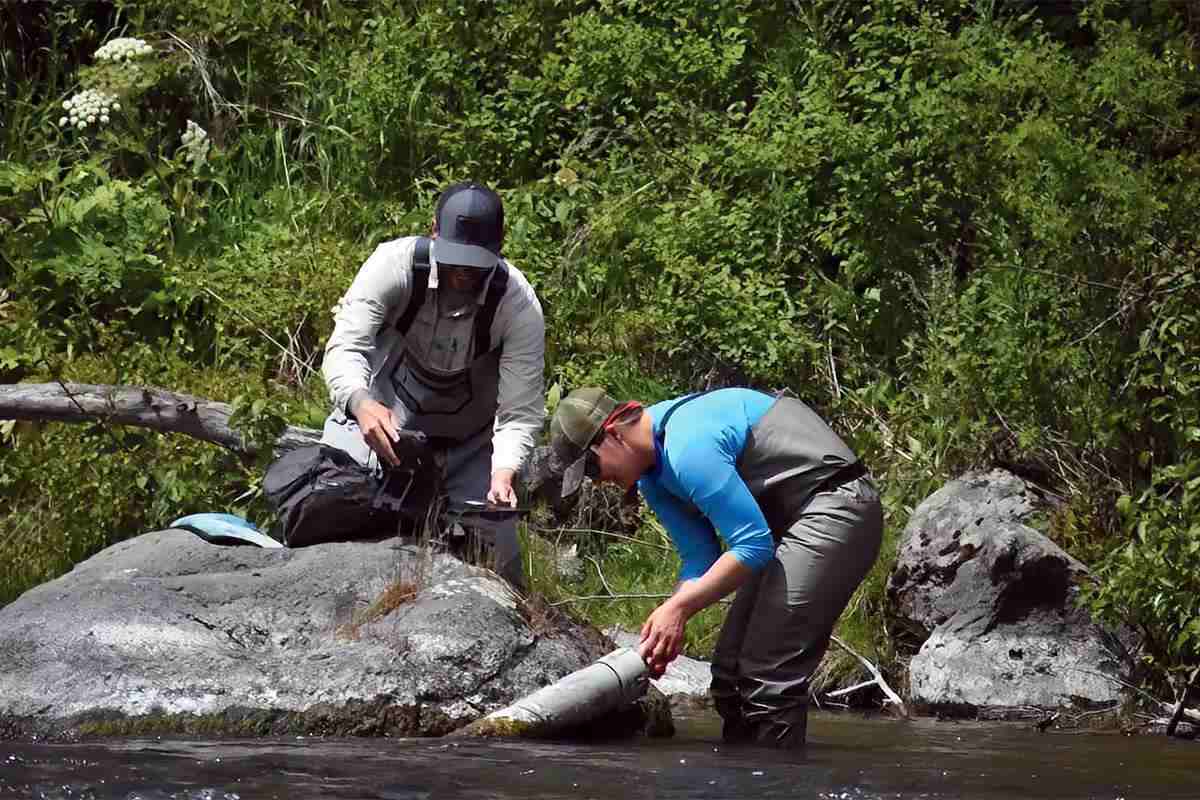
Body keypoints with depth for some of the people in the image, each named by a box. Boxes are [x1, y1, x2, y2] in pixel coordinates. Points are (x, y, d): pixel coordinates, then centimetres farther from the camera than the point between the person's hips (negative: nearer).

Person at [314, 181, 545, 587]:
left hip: (469, 443, 0)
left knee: (495, 552, -6)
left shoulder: (519, 306, -23)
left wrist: (503, 473, -42)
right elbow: (345, 347, -31)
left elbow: (520, 411, -22)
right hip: (381, 418, 0)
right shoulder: (396, 264, -25)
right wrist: (361, 403, -53)